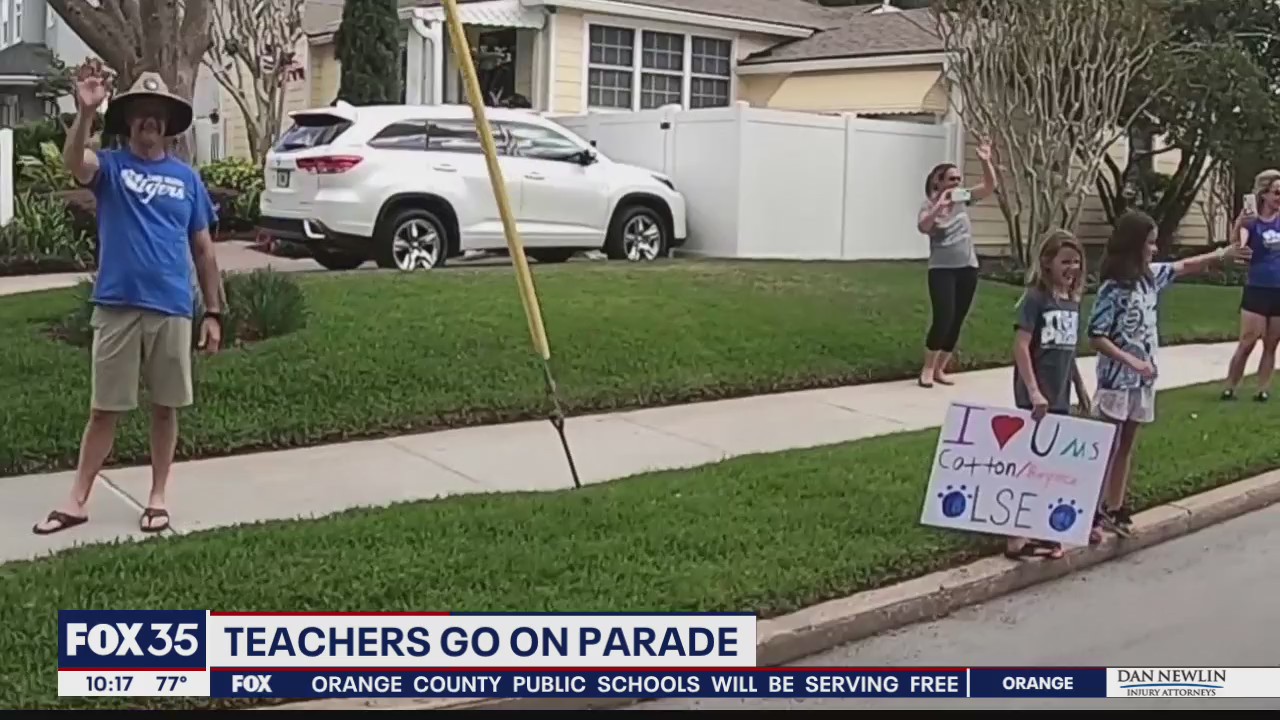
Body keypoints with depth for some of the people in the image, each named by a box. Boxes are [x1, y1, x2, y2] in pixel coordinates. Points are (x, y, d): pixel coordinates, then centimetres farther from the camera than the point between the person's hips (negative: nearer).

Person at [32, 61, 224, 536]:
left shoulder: (186, 178, 7)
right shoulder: (110, 167, 1)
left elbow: (202, 249, 9)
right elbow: (73, 162, -23)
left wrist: (213, 311, 5)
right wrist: (86, 111, -41)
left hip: (171, 310, 1)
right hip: (116, 308, -1)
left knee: (165, 407, 9)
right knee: (104, 409, 5)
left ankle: (157, 498, 22)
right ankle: (77, 500, 15)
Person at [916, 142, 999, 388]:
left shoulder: (963, 200, 5)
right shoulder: (929, 206, -7)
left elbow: (990, 186, -4)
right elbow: (922, 227, -27)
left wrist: (986, 162, -18)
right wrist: (939, 206, -34)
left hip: (968, 268, 5)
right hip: (942, 269, -5)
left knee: (957, 321, 7)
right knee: (943, 318, -16)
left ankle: (940, 369, 18)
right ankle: (927, 369, -2)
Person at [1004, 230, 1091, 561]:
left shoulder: (1072, 301, 10)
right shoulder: (1035, 297, -12)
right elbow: (1020, 346, -18)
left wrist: (1080, 387, 22)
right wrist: (1034, 392, -24)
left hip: (1059, 397, 7)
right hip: (1035, 398, -7)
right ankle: (1018, 536, 0)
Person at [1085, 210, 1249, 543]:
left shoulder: (1150, 276, 3)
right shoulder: (1112, 289, -18)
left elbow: (1185, 266, 20)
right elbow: (1096, 338, -19)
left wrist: (1223, 253, 17)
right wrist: (1132, 362, -21)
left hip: (1142, 380, 8)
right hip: (1117, 381, -8)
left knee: (1126, 447, 14)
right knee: (1107, 449, -3)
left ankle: (1115, 510, 23)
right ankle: (1093, 514, 3)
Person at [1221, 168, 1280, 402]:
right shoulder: (1252, 222, -8)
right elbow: (1238, 247, -24)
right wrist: (1238, 225, -43)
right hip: (1257, 291, -4)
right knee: (1247, 343, -4)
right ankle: (1229, 388, 5)